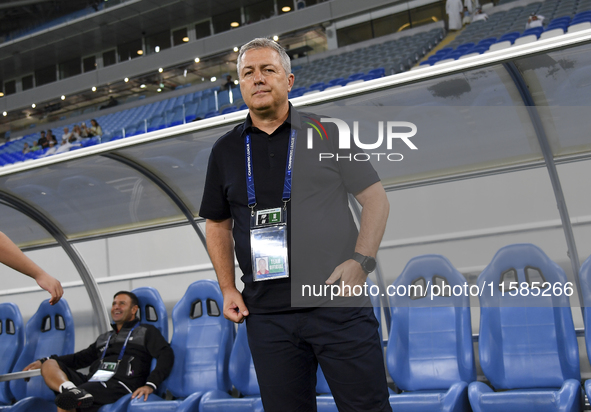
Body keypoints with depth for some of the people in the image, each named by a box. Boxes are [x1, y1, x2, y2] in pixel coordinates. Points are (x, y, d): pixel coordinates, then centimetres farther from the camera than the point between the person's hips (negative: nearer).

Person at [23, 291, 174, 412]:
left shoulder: (146, 332, 14)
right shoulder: (104, 338, 34)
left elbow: (166, 355, -1)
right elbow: (80, 358, 37)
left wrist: (150, 385, -18)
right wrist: (43, 361, 24)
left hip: (119, 386, -7)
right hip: (91, 381, 7)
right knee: (49, 365, -13)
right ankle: (72, 390, -39)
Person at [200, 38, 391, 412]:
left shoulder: (328, 133, 4)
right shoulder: (226, 151, 12)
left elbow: (375, 198, 3)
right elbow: (218, 224, 20)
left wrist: (361, 260, -11)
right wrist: (228, 288, 8)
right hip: (267, 314, 3)